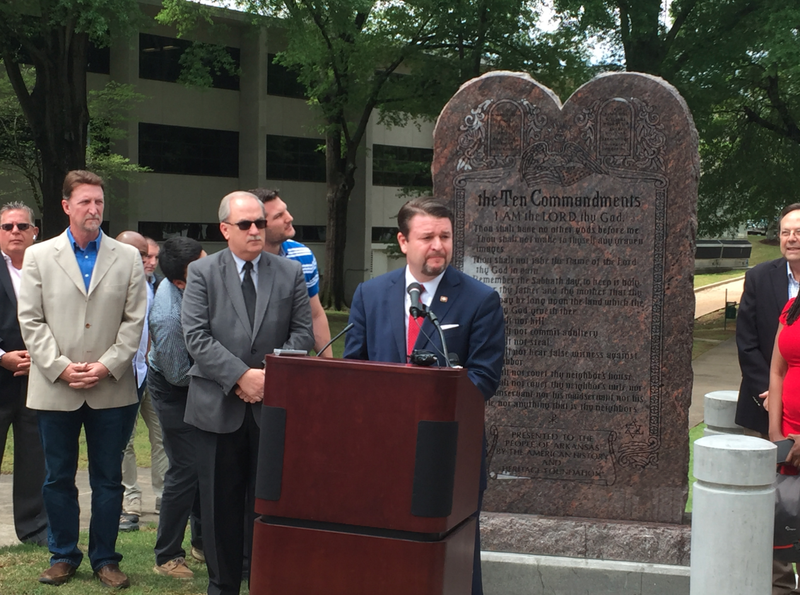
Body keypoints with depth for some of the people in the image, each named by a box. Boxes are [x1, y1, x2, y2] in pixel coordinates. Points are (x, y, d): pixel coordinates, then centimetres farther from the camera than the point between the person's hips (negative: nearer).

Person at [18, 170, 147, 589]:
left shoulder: (128, 258, 5)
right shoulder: (38, 256, 5)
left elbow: (134, 320, 1)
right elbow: (31, 321, 0)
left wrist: (107, 366, -10)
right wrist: (60, 367, -10)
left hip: (111, 390, 0)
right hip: (55, 389, 0)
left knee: (108, 479, 7)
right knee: (58, 478, 10)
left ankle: (104, 558, 19)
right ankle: (63, 555, 23)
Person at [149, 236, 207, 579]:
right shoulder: (169, 317, -35)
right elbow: (179, 374, -24)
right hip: (175, 391, -8)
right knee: (186, 469, -6)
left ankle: (203, 542, 30)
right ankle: (167, 557, 8)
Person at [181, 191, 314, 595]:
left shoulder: (291, 273, 7)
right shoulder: (202, 273, 2)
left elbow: (303, 333, 4)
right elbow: (196, 337, -8)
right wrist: (241, 375, -17)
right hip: (219, 406, -1)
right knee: (220, 505, 8)